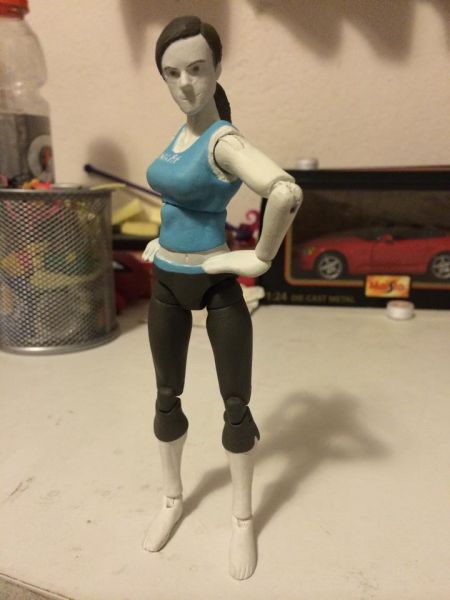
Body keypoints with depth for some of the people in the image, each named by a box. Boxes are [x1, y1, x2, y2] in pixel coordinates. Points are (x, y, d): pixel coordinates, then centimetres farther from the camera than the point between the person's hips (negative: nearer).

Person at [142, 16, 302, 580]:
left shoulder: (225, 141, -17)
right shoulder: (180, 133, 8)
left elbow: (287, 192, -37)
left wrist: (260, 258, -25)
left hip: (217, 285, -7)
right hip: (167, 283, 8)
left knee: (236, 405, 5)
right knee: (167, 397, 15)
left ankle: (242, 520, 27)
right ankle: (172, 498, 37)